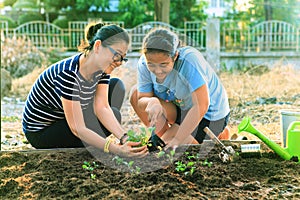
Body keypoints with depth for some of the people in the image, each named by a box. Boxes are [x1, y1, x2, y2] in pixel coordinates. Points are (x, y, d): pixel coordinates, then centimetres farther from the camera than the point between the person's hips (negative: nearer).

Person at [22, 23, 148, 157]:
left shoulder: (102, 68, -9)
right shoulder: (68, 73, -33)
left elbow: (102, 107, -16)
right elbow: (77, 129, -34)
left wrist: (124, 138, -31)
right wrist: (117, 150, -41)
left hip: (63, 119, 8)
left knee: (116, 86, 0)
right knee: (114, 114, -22)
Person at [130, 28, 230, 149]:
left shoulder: (189, 60, -35)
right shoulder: (144, 64, -18)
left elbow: (201, 106, -37)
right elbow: (141, 100, -11)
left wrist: (177, 140, -35)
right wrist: (152, 102, -37)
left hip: (209, 115, -6)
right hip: (181, 108, 6)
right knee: (135, 93, -9)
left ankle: (219, 135, 4)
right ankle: (165, 139, 4)